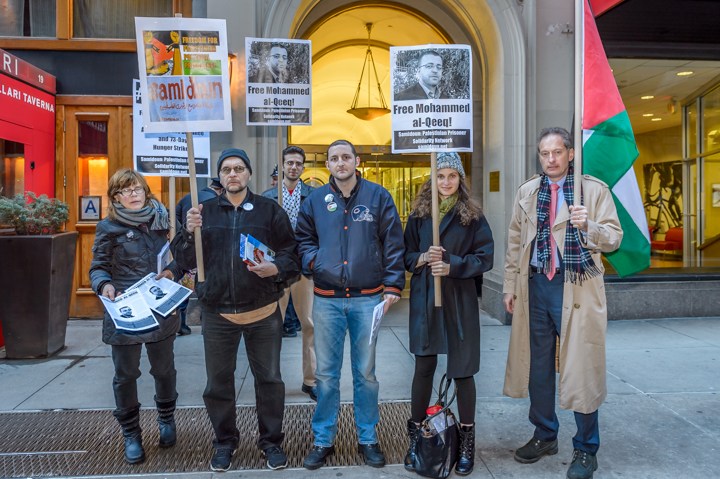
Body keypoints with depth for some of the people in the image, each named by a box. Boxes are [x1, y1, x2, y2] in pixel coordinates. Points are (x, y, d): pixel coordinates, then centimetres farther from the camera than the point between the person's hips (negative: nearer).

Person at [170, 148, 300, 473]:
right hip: (217, 313, 2)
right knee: (218, 382, 12)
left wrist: (275, 269, -19)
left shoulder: (270, 210, 2)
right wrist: (189, 232, -13)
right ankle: (225, 441, 32)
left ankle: (271, 441, 28)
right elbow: (185, 261, 5)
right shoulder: (205, 211, 7)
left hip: (263, 312, -1)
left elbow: (291, 254, 2)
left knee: (269, 379, 9)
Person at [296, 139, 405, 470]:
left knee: (365, 373, 11)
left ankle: (367, 438, 26)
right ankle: (323, 440, 24)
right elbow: (303, 239, 15)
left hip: (367, 298, -1)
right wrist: (312, 260, -5)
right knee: (326, 374, 9)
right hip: (327, 300, 2)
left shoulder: (378, 196, 1)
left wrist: (392, 285, -6)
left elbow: (392, 243, 0)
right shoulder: (315, 200, 6)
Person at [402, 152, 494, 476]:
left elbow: (485, 258, -4)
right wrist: (423, 258, -14)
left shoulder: (472, 215, -1)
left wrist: (452, 266, -17)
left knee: (462, 369, 6)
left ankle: (467, 441, 21)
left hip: (459, 301, -1)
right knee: (423, 367, 8)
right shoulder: (419, 214, 5)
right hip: (424, 300, 2)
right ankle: (415, 437, 22)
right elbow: (406, 255, 7)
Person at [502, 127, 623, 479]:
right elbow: (515, 242, 13)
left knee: (580, 368, 1)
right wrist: (510, 286, 10)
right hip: (535, 285, 4)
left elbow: (614, 238, -3)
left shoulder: (594, 189, -1)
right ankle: (545, 435, 30)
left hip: (576, 288, -4)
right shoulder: (526, 192, 10)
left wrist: (588, 226, -23)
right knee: (537, 365, 12)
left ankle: (586, 449, 17)